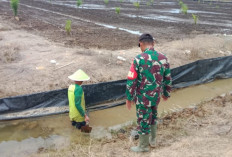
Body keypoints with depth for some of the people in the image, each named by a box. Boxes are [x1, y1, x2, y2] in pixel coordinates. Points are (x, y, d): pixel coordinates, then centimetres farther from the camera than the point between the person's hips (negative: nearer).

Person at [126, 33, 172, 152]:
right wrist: (166, 93, 18)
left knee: (143, 120, 11)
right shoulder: (163, 58, -4)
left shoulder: (138, 59, -18)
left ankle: (143, 146, 29)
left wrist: (129, 98, -6)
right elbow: (168, 79, 4)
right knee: (153, 117, 26)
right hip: (156, 96, 5)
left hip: (143, 97, -5)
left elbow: (131, 81, -16)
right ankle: (152, 140, 43)